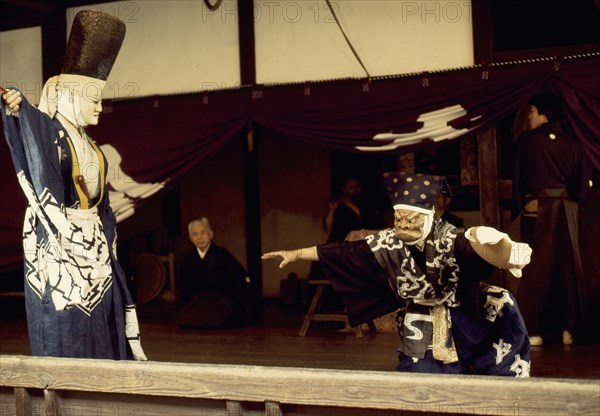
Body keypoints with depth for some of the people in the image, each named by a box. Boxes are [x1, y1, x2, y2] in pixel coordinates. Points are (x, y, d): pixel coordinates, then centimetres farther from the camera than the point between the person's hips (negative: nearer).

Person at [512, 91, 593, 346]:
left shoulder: (527, 139, -4)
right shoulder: (572, 143, 5)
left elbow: (519, 177, -1)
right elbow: (585, 179, -1)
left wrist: (518, 207, 7)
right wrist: (574, 201, 11)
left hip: (536, 209, -3)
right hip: (567, 210, 3)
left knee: (536, 268, 1)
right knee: (568, 267, 8)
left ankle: (535, 331, -1)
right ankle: (567, 329, 8)